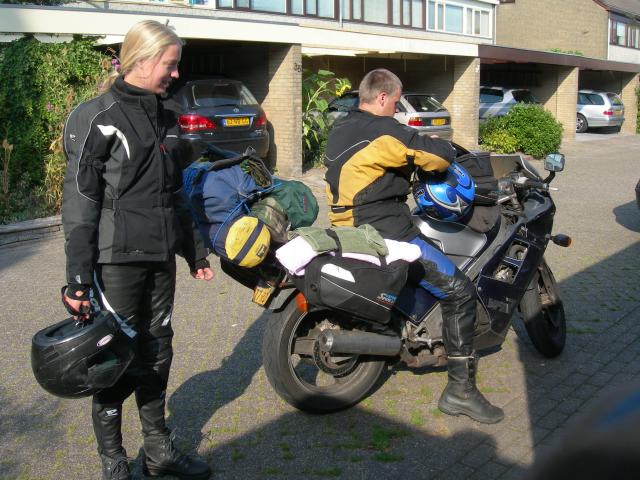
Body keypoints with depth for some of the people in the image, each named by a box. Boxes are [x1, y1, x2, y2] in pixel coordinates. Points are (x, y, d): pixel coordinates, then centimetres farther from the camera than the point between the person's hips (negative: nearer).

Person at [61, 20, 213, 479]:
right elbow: (80, 200, -13)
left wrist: (195, 249, 22)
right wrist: (78, 278, -18)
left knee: (156, 353, 14)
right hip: (117, 259, -7)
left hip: (160, 257, 7)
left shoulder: (160, 116, 13)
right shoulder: (98, 117, -9)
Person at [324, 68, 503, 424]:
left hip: (351, 227, 10)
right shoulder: (383, 131, -15)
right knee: (459, 291, -9)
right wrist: (448, 150, 9)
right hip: (387, 235, -10)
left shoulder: (340, 130, 13)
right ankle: (460, 391, -7)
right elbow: (438, 155, -13)